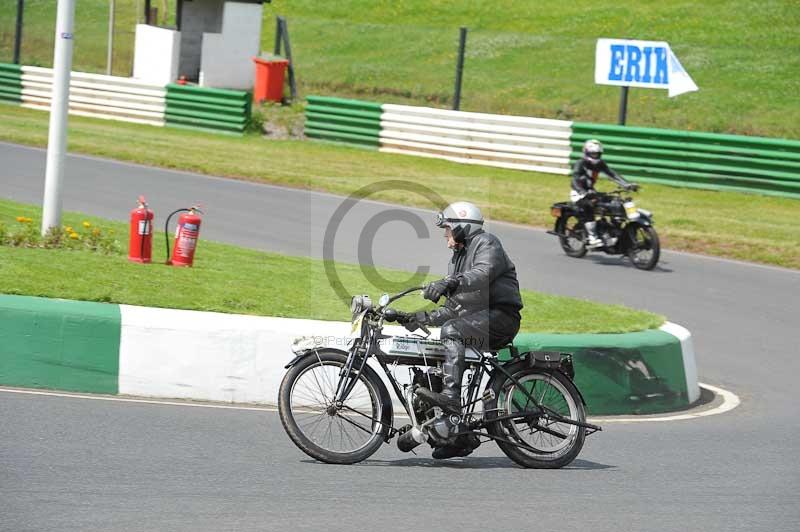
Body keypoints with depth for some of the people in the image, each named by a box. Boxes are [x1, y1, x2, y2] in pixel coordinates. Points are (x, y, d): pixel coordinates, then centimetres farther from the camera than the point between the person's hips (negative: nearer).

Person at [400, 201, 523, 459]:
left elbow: (483, 273, -26)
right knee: (435, 364, 1)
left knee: (451, 331, -32)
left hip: (499, 315, -9)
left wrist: (449, 283, -40)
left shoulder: (486, 243, -3)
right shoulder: (458, 258, 26)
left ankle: (451, 396, -42)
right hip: (475, 318, 9)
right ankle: (461, 436, 3)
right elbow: (454, 308, 23)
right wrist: (425, 318, 7)